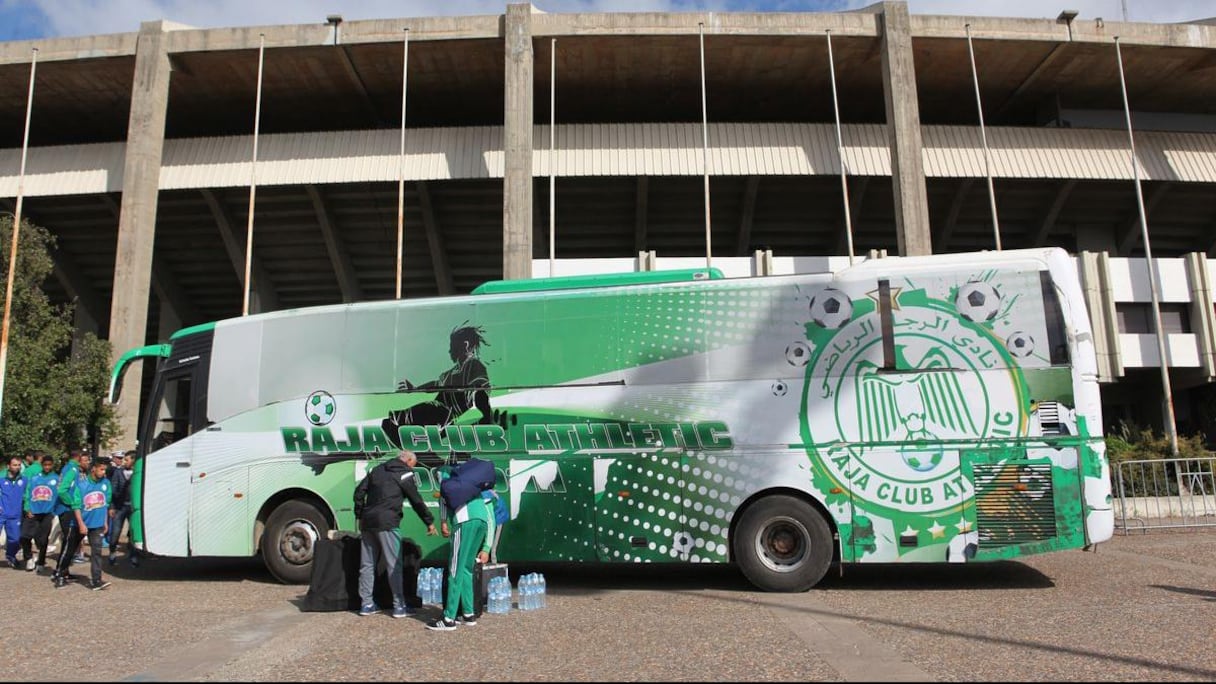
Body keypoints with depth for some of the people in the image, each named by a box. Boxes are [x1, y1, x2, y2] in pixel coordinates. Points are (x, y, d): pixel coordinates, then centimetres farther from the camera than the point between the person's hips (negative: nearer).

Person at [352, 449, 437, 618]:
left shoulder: (378, 469, 18)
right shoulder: (405, 474, -1)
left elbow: (359, 491, 15)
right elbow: (416, 501, -1)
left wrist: (360, 515, 19)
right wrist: (430, 522, 6)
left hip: (368, 521, 7)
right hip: (387, 523, -7)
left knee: (367, 564, 11)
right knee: (394, 565, -2)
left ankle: (366, 604, 16)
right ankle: (399, 606, 0)